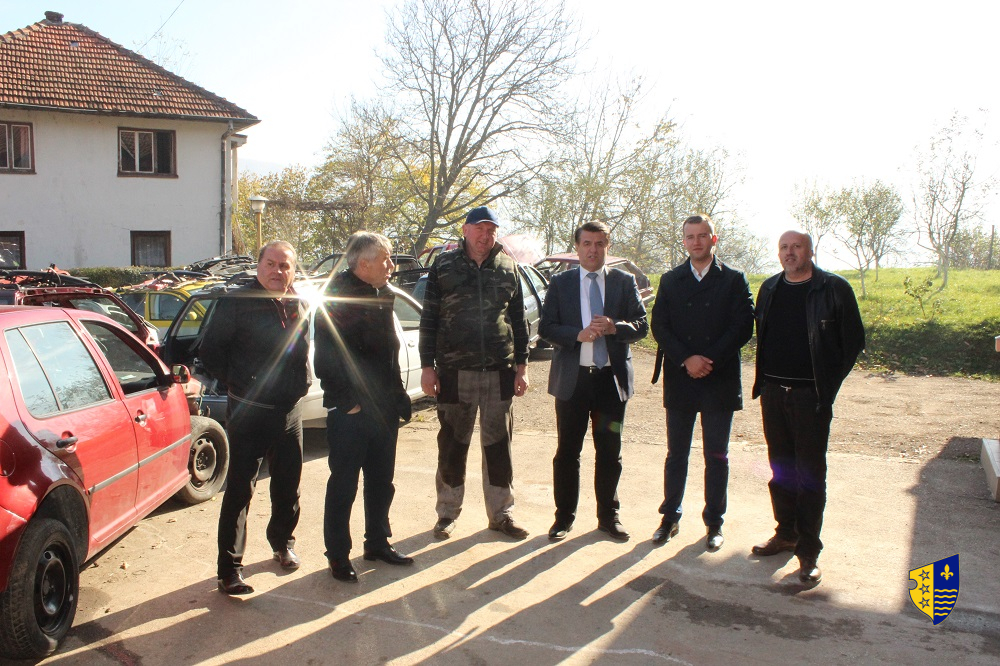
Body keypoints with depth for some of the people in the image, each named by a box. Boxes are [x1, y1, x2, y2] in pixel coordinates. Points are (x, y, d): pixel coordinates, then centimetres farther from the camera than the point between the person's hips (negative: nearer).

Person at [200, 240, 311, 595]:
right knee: (239, 490, -2)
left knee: (288, 486, 17)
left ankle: (282, 543, 40)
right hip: (250, 413, -5)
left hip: (290, 411, 5)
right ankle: (230, 569, 4)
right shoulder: (237, 303, -8)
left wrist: (300, 383, 10)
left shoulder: (300, 306, 8)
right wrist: (237, 382, -5)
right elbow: (210, 350, -4)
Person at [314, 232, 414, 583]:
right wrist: (346, 401, -18)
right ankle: (338, 555, 16)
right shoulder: (337, 296, -13)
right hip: (350, 410, -8)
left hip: (384, 409, 8)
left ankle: (378, 541, 33)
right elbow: (326, 356, -17)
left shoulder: (382, 294, 12)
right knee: (343, 485, 4)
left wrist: (398, 397, 13)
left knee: (381, 481, 18)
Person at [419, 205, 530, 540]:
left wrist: (521, 365, 6)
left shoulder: (508, 268, 7)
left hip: (499, 372, 2)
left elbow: (518, 320, 10)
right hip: (454, 371, -1)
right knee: (452, 444, 9)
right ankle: (448, 513, 23)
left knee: (499, 444, 9)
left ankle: (501, 513, 21)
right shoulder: (444, 266, 1)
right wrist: (427, 366, -3)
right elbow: (428, 319, 1)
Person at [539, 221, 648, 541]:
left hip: (612, 377, 1)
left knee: (610, 452, 10)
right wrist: (578, 334, -18)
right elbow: (546, 328, -2)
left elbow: (642, 325, 0)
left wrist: (614, 327, -19)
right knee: (567, 452, 7)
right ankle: (564, 516, 21)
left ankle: (608, 516, 26)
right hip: (572, 378, 0)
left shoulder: (625, 281, 4)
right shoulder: (560, 283, 3)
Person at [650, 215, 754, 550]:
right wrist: (687, 359, -12)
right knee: (676, 453, 9)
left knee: (716, 456, 7)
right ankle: (670, 517, 20)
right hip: (679, 380, 2)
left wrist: (709, 361, -14)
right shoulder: (671, 280, 9)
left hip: (719, 381, -1)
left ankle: (714, 522, 19)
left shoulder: (734, 280, 3)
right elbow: (659, 326, 1)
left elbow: (742, 327, -6)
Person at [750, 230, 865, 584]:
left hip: (811, 395, -5)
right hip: (773, 392, 5)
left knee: (810, 473, 1)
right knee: (781, 468, 14)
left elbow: (853, 340, -3)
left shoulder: (834, 288, -6)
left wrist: (829, 383, -6)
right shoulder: (769, 288, 9)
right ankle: (786, 533, 29)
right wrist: (763, 380, 8)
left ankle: (808, 550, 10)